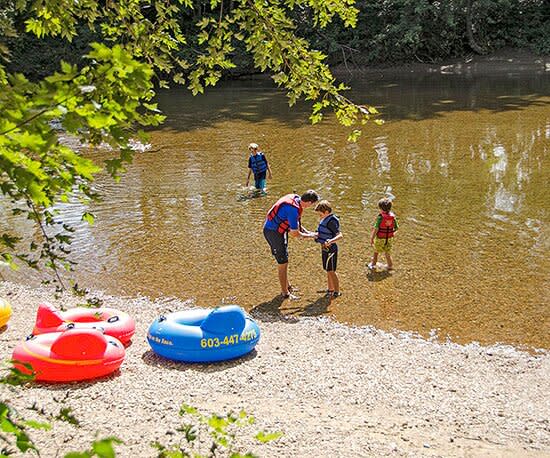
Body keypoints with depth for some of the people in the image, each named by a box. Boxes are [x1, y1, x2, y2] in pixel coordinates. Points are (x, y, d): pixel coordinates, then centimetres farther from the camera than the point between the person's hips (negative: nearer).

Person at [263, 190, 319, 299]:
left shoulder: (295, 198, -2)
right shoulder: (294, 209, -30)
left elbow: (295, 223, 14)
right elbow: (295, 233, -21)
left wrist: (308, 232, 9)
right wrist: (310, 236, -6)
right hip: (273, 232, -10)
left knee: (284, 261, 22)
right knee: (282, 264, 2)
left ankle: (287, 287, 38)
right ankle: (285, 293, 14)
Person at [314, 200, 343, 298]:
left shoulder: (331, 221, -23)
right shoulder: (324, 219, 6)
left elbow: (340, 235, -33)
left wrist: (330, 241, -49)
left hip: (330, 249, -9)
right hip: (325, 249, 9)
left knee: (331, 271, 1)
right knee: (328, 271, 18)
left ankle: (337, 292, 12)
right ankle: (330, 290, 30)